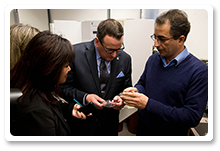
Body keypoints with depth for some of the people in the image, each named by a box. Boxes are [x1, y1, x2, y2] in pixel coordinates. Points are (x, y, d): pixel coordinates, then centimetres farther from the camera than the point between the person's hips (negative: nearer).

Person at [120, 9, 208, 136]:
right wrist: (136, 91, -13)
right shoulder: (153, 59, -2)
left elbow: (192, 117, -23)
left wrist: (148, 104, -28)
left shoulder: (199, 71, -19)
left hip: (172, 133, -4)